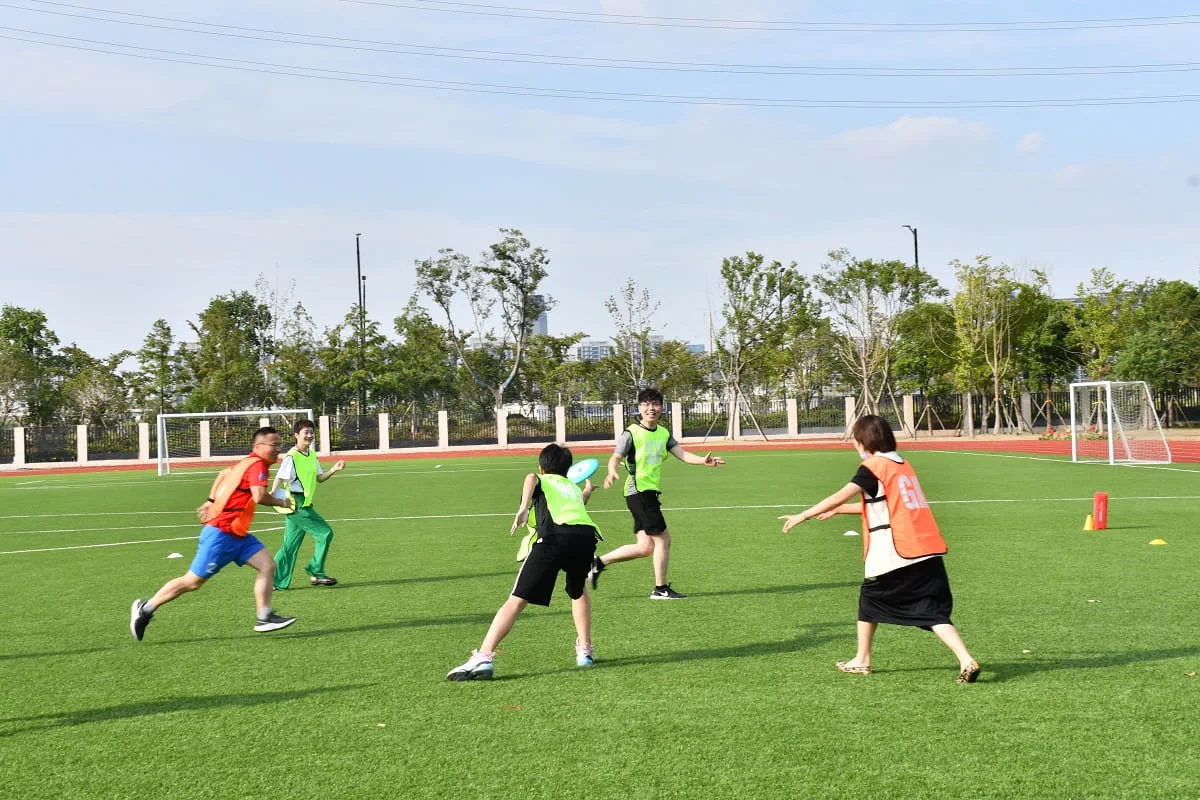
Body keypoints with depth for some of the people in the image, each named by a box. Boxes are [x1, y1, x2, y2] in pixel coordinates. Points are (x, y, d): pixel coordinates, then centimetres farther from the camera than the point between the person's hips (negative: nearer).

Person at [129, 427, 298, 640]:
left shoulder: (248, 463, 12)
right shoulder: (257, 465, -17)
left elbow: (224, 473, 28)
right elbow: (259, 497, -32)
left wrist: (212, 501, 29)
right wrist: (281, 503, -14)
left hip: (237, 534, 10)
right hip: (221, 533, -10)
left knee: (267, 564, -4)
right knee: (192, 581, -1)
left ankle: (264, 617, -3)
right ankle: (145, 609, 12)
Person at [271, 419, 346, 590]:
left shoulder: (312, 455, 13)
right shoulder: (292, 456, -13)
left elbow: (319, 478, 19)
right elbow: (280, 478, -20)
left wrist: (334, 469, 4)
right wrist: (272, 494, -34)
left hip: (304, 504, 8)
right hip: (296, 504, -8)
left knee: (290, 545, 10)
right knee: (325, 533, -8)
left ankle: (277, 582, 14)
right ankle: (316, 573, 2)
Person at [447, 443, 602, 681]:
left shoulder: (541, 481, 27)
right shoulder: (574, 488, 39)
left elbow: (531, 477, -1)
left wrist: (523, 508, -16)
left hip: (555, 536, -4)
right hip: (587, 534, 4)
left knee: (517, 600, -4)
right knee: (578, 591, 35)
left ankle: (483, 658, -14)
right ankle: (585, 650, 29)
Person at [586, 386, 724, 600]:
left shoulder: (664, 434, 11)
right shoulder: (632, 433, -9)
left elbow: (682, 454, 0)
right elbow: (615, 457, -14)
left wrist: (704, 460, -18)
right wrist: (612, 472, -36)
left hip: (650, 493, 8)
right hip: (639, 491, -8)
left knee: (646, 546, 10)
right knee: (663, 538, -6)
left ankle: (599, 562, 18)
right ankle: (661, 589, 6)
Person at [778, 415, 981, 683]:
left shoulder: (874, 467, -5)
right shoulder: (903, 465, 20)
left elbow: (839, 497, -13)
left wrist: (802, 516, -4)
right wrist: (837, 510, 33)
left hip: (894, 555, -6)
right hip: (928, 553, 6)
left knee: (869, 600, 16)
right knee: (934, 613, 3)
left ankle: (861, 661, 27)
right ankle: (967, 660, -15)